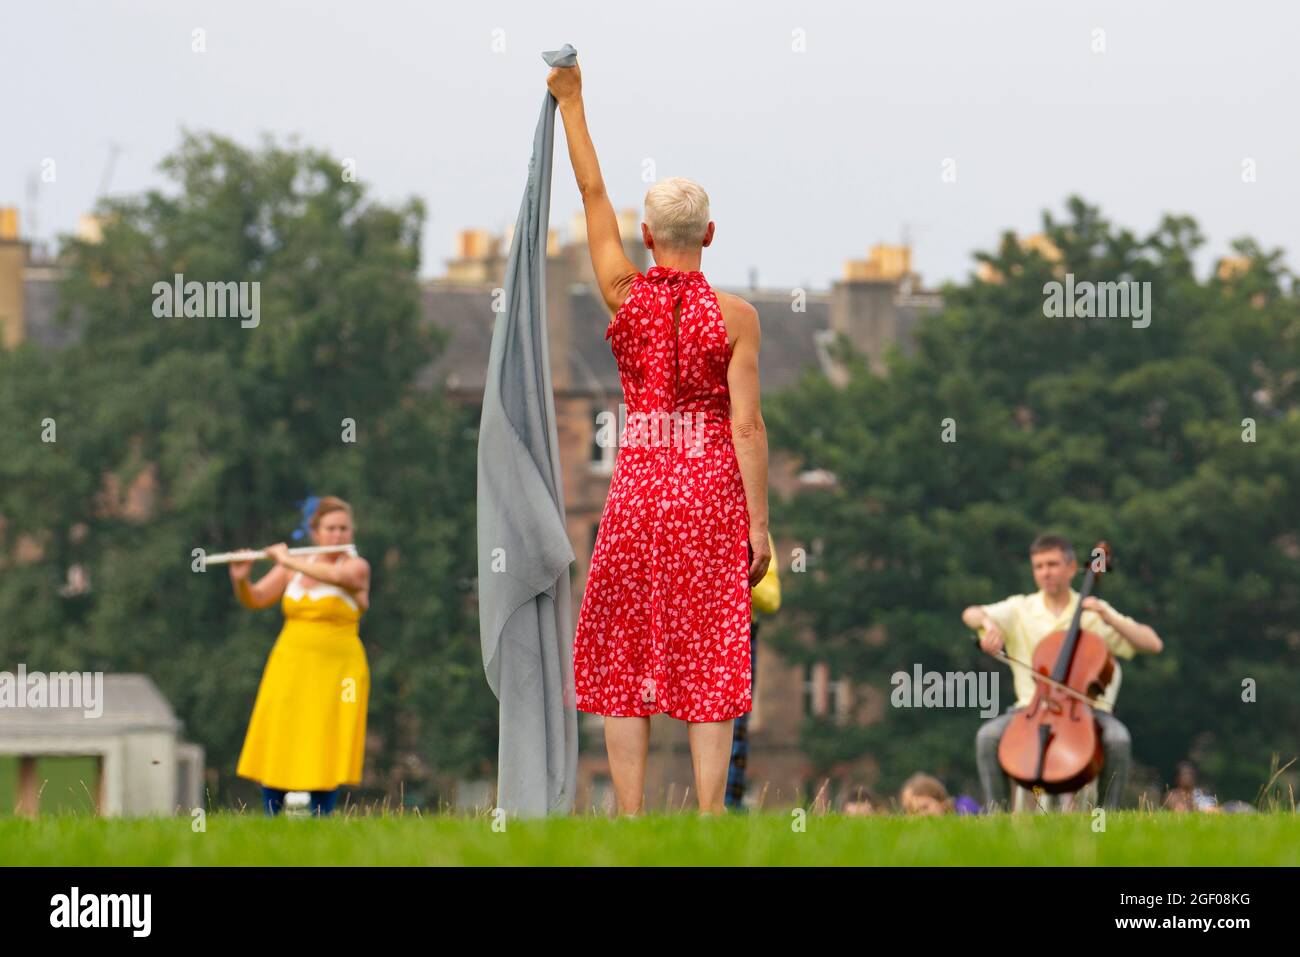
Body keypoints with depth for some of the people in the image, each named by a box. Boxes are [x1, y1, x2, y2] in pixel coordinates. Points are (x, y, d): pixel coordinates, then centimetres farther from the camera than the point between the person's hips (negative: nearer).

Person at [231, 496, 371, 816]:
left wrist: (289, 561, -18)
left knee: (325, 753, -6)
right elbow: (254, 599, 7)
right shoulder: (293, 566, 9)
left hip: (335, 673, -3)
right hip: (290, 669, 3)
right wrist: (240, 580, -14)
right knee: (276, 751, -1)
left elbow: (336, 575, -26)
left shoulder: (357, 567, -3)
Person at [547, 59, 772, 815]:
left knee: (624, 663, 7)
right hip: (713, 493, -1)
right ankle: (709, 825, -3)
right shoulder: (734, 317, -7)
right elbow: (747, 425, -10)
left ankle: (631, 819, 2)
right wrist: (760, 523, -5)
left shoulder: (624, 294, -2)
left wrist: (572, 101, 20)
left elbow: (594, 195, 10)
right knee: (709, 664, 1)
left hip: (638, 482, 1)